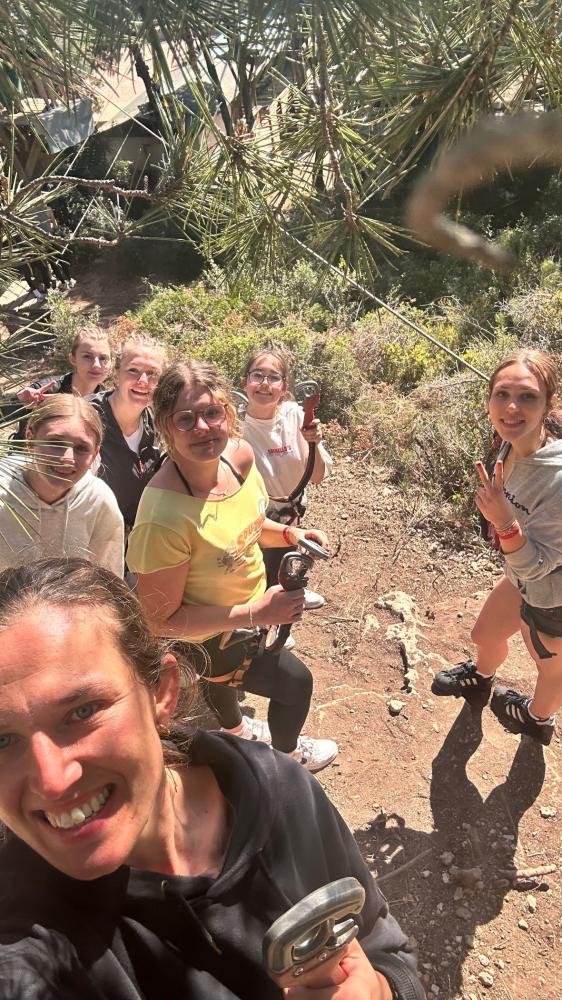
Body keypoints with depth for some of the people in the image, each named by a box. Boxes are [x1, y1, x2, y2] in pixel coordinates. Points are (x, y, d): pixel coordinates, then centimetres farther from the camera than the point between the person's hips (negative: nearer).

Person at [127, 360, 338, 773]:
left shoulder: (240, 454, -19)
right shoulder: (163, 516, -41)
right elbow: (161, 621, -30)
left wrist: (289, 534, -16)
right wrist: (256, 613, -33)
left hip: (244, 612, 7)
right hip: (209, 640, -7)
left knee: (223, 676, 37)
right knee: (296, 682, 14)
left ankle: (235, 729, 73)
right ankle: (286, 754, 50)